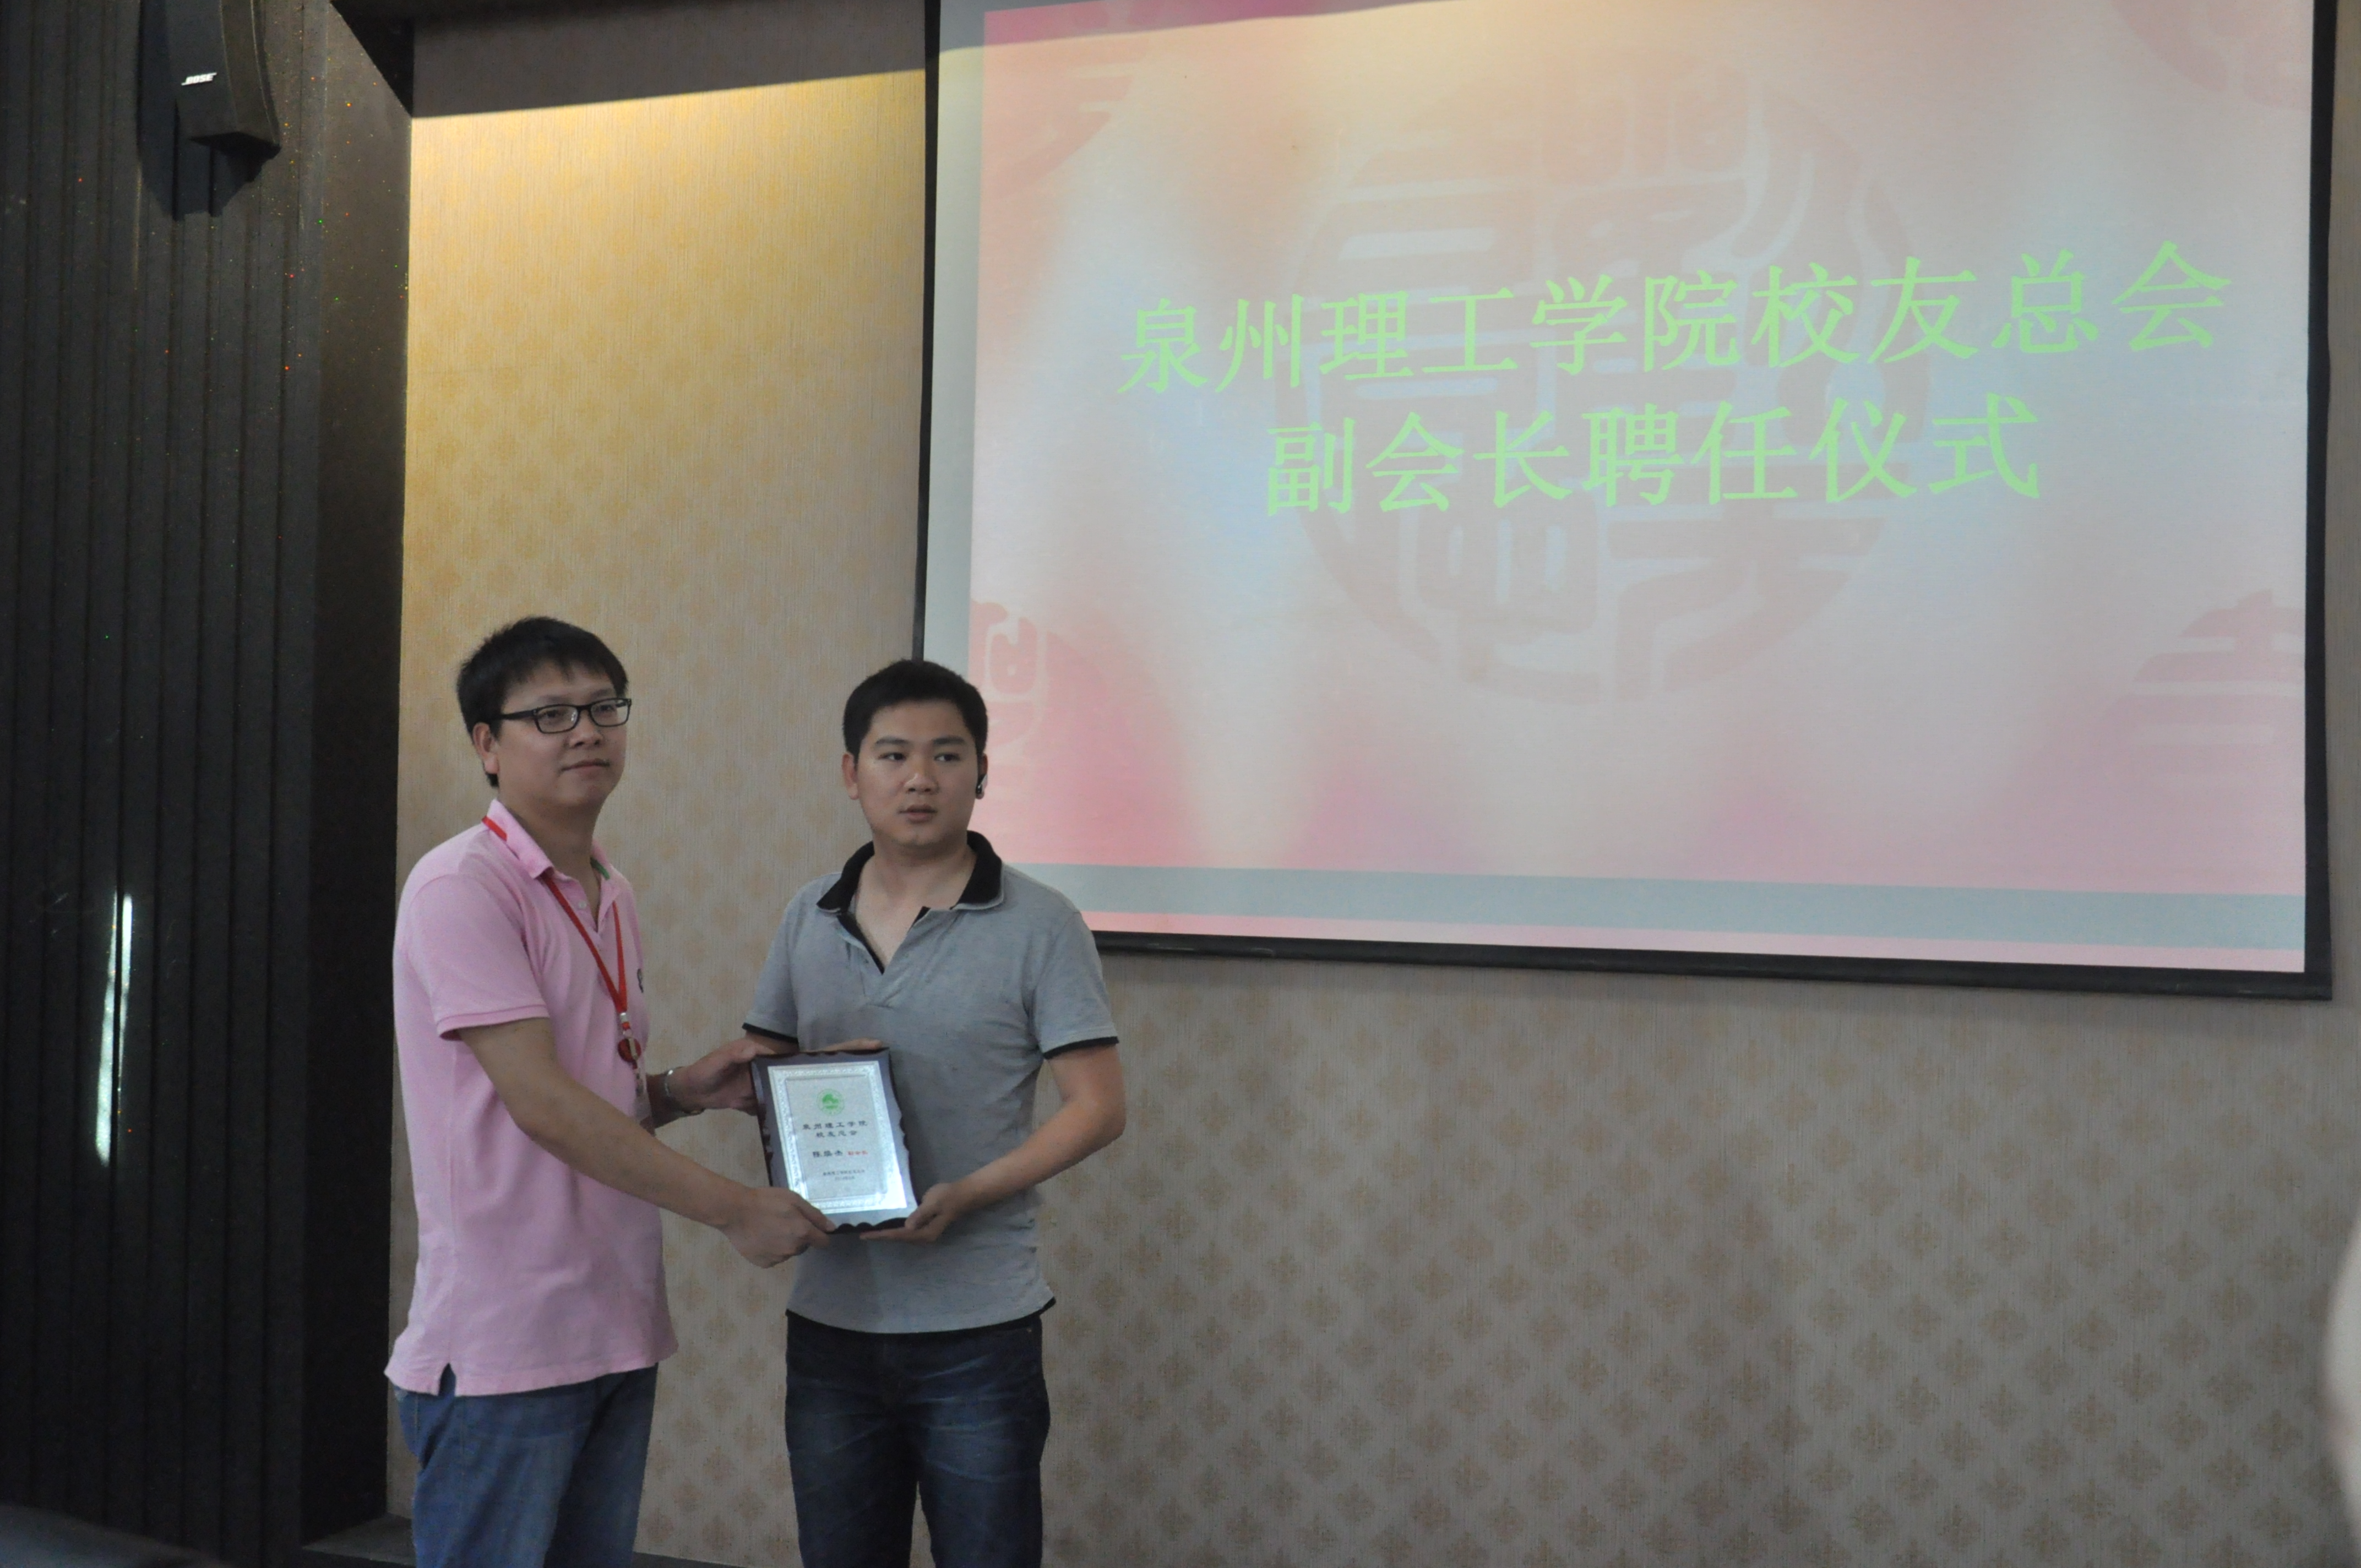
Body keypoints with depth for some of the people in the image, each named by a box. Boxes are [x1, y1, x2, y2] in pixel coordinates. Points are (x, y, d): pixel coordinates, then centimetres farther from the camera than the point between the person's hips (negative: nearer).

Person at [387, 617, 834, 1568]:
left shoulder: (609, 894, 13)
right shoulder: (462, 887, -13)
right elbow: (540, 1102, -20)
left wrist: (683, 1091, 0)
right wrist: (734, 1209, -20)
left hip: (617, 1334, 8)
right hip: (502, 1345, -8)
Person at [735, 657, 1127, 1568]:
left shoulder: (1038, 925, -6)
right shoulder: (808, 921, 7)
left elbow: (1097, 1108, -8)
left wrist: (964, 1195, -21)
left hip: (977, 1324, -4)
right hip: (830, 1318, 4)